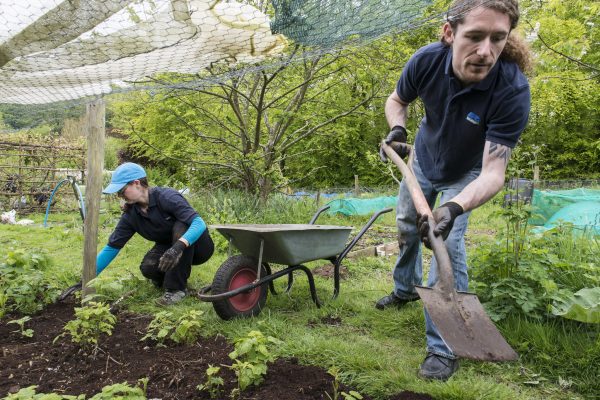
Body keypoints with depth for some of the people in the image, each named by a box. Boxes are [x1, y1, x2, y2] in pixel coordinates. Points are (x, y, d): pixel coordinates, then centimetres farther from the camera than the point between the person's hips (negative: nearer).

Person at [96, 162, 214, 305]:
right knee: (148, 268, -26)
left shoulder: (167, 196, -27)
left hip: (197, 246, -4)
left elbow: (199, 223, -39)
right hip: (168, 247, 4)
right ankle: (169, 277, 11)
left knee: (180, 227, -35)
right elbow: (111, 248, -6)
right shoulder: (130, 214, -10)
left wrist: (179, 246, -55)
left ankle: (176, 288, -24)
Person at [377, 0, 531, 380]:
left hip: (464, 174, -4)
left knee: (449, 244, -18)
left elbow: (493, 173, -40)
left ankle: (443, 348, -6)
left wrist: (454, 207, -58)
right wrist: (397, 129, -29)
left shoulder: (512, 90, -38)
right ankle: (406, 289, 47)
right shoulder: (426, 60, -30)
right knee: (406, 225, 18)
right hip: (423, 158, 4)